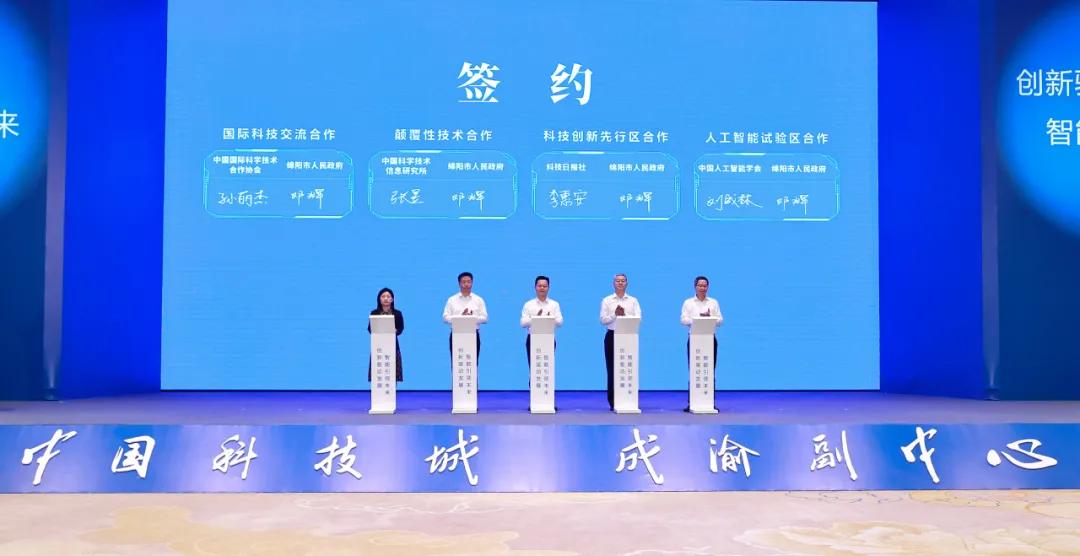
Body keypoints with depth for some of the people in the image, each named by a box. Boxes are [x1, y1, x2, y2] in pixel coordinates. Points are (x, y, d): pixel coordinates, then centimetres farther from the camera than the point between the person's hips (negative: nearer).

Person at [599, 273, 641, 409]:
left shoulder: (633, 301, 9)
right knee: (612, 369, 0)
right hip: (612, 336, 0)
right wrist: (615, 314, -15)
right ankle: (613, 402, 6)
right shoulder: (607, 301, 7)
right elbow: (603, 320, -2)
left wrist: (624, 314, -15)